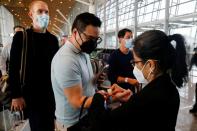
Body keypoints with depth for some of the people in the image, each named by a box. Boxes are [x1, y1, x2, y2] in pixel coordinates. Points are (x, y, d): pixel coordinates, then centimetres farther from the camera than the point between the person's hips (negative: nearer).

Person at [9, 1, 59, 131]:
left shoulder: (53, 39, 5)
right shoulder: (21, 36, -7)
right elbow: (14, 68, -7)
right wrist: (16, 95, -10)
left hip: (51, 92, 4)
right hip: (31, 94, -3)